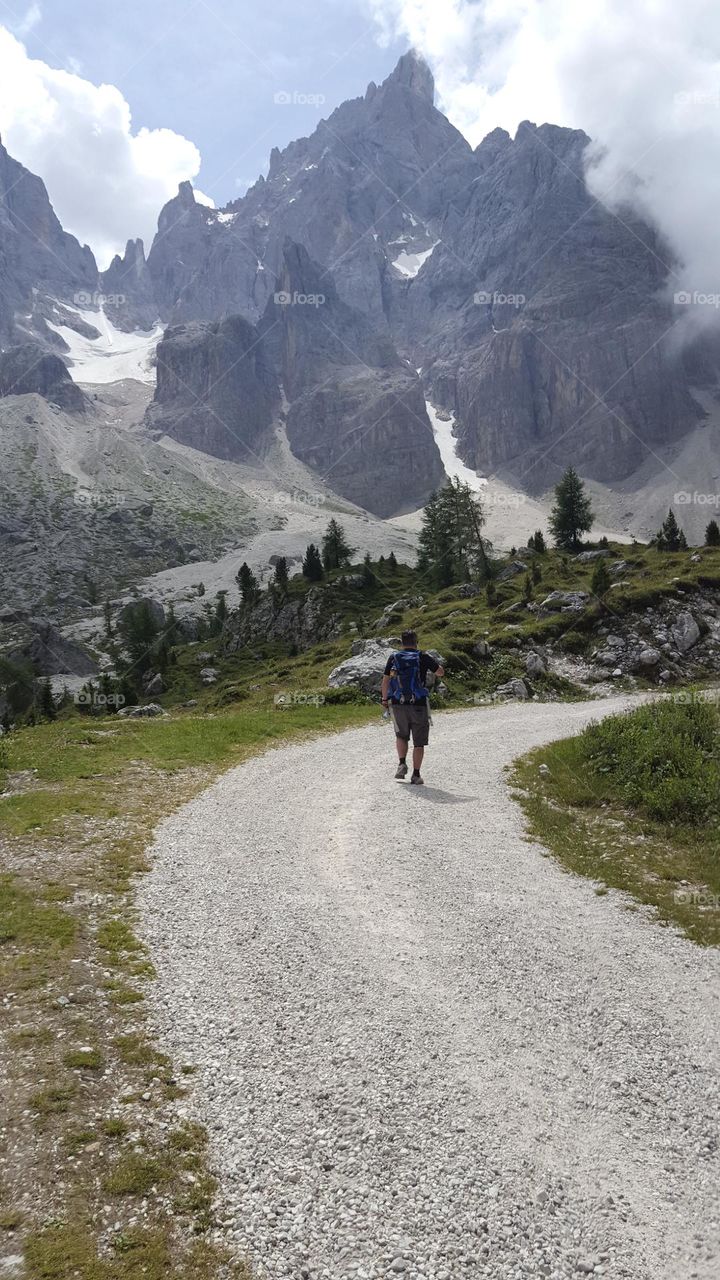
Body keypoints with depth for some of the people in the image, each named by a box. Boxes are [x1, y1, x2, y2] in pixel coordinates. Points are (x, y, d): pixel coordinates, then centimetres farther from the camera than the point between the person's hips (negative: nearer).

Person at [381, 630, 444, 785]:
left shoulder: (393, 658, 3)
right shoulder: (423, 657, -2)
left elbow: (385, 680, 4)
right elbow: (441, 672, 6)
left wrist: (384, 699, 16)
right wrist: (436, 674, 29)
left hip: (398, 704, 2)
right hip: (419, 705, -2)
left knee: (401, 735, 23)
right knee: (419, 742, 8)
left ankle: (402, 764, 3)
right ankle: (416, 775, 6)